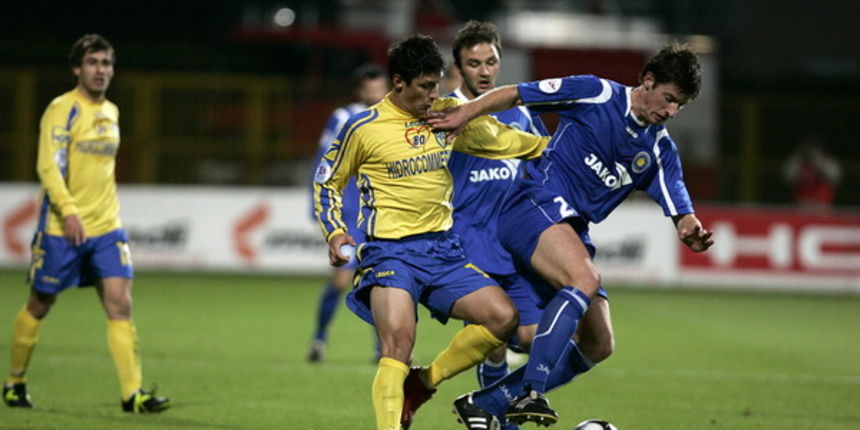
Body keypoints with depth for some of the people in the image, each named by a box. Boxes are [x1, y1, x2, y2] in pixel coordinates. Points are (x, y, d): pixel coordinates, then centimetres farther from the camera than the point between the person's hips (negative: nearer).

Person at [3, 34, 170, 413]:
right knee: (39, 307, 7)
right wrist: (68, 210, -31)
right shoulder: (62, 109, -9)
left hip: (106, 229, 5)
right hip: (61, 228, -5)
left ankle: (132, 394, -13)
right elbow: (49, 165, -19)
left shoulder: (111, 112, 13)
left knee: (120, 304, -8)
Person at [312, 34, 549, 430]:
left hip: (443, 249, 5)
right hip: (389, 251, -5)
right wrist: (335, 233, -6)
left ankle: (423, 382, 6)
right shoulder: (363, 127, -4)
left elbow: (503, 140, 22)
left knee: (503, 316, -9)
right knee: (399, 344, -24)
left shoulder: (449, 114, 7)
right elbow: (326, 182, 8)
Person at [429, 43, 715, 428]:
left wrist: (690, 231, -18)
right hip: (535, 205, -8)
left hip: (571, 232, 8)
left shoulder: (660, 149, 12)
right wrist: (465, 112, -11)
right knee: (586, 280, -34)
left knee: (599, 346, 1)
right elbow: (515, 95, 0)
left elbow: (679, 212, 5)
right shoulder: (596, 94, -4)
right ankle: (529, 392, -38)